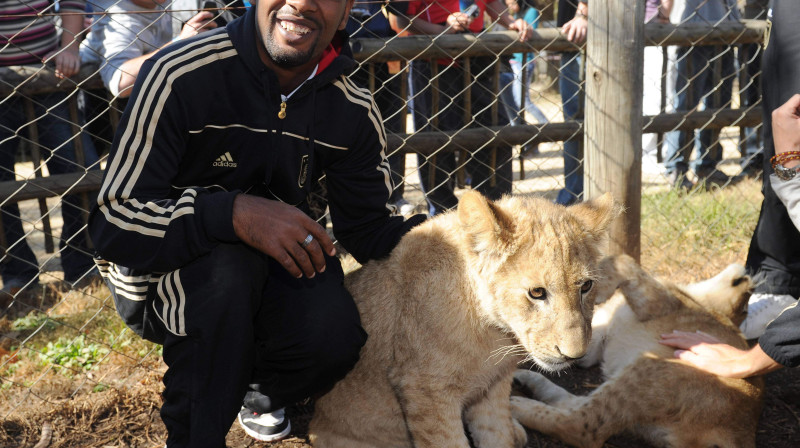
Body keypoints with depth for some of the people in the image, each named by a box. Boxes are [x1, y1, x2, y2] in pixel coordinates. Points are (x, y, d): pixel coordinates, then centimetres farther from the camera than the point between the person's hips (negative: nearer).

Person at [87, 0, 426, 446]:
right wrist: (235, 212, -41)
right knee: (227, 260, -36)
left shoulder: (355, 112, -8)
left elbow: (368, 229, 1)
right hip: (162, 276, -3)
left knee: (332, 333, -28)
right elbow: (112, 224, -26)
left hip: (272, 267, 3)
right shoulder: (180, 75, -23)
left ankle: (253, 387, 11)